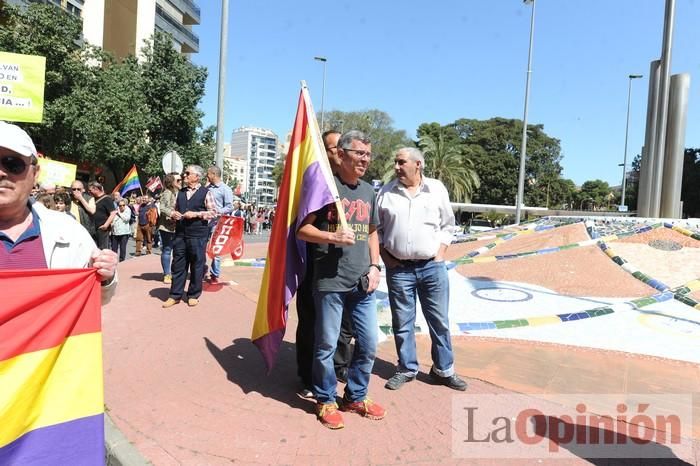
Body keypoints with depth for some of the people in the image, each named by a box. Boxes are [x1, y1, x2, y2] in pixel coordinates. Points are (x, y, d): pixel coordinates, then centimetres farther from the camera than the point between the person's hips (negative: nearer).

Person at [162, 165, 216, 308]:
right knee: (178, 265, 7)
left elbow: (213, 212, -6)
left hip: (197, 235, -5)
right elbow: (174, 209, 22)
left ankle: (193, 295, 17)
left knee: (196, 265, 4)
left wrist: (196, 214, -16)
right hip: (180, 233, 5)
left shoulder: (205, 193, -2)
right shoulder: (180, 192, 14)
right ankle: (175, 295, 16)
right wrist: (173, 214, -1)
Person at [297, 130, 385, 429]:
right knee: (326, 345, 6)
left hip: (362, 282, 6)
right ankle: (326, 401, 26)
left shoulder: (368, 191, 13)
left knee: (368, 344, 12)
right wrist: (333, 237, -22)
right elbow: (302, 230, -7)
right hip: (330, 282, -6)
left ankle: (356, 396, 33)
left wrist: (374, 266, 7)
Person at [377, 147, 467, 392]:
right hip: (398, 268, 0)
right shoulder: (386, 192, 2)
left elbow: (448, 225, 10)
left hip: (432, 266, 0)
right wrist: (385, 255, 0)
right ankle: (407, 369, 25)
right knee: (402, 323, 9)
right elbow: (376, 228, 8)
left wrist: (440, 253, 1)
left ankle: (443, 369, 25)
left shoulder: (437, 189, 3)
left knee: (439, 321, 9)